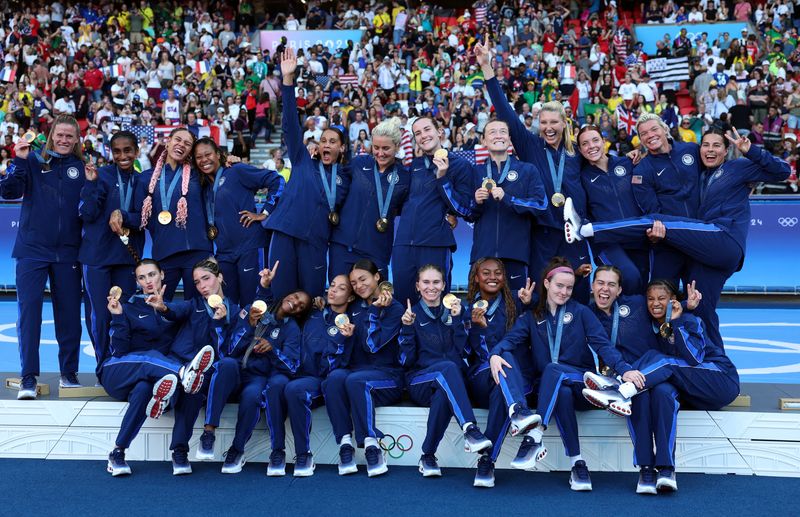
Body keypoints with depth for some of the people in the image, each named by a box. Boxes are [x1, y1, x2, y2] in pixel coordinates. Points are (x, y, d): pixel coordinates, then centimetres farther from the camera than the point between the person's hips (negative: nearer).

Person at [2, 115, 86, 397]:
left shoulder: (82, 168, 8)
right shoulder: (34, 161, 4)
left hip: (67, 252, 2)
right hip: (32, 249, -1)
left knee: (69, 312, 5)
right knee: (29, 309, -5)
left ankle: (69, 373, 19)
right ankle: (28, 377, 1)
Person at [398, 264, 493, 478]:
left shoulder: (453, 311, 15)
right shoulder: (412, 314, 10)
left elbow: (464, 352, 1)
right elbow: (406, 360, 0)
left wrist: (457, 320, -8)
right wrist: (407, 328, -13)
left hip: (450, 383, 2)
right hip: (419, 383, -2)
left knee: (443, 395, -38)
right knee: (449, 367, -37)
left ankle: (428, 456, -30)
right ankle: (471, 431, -52)